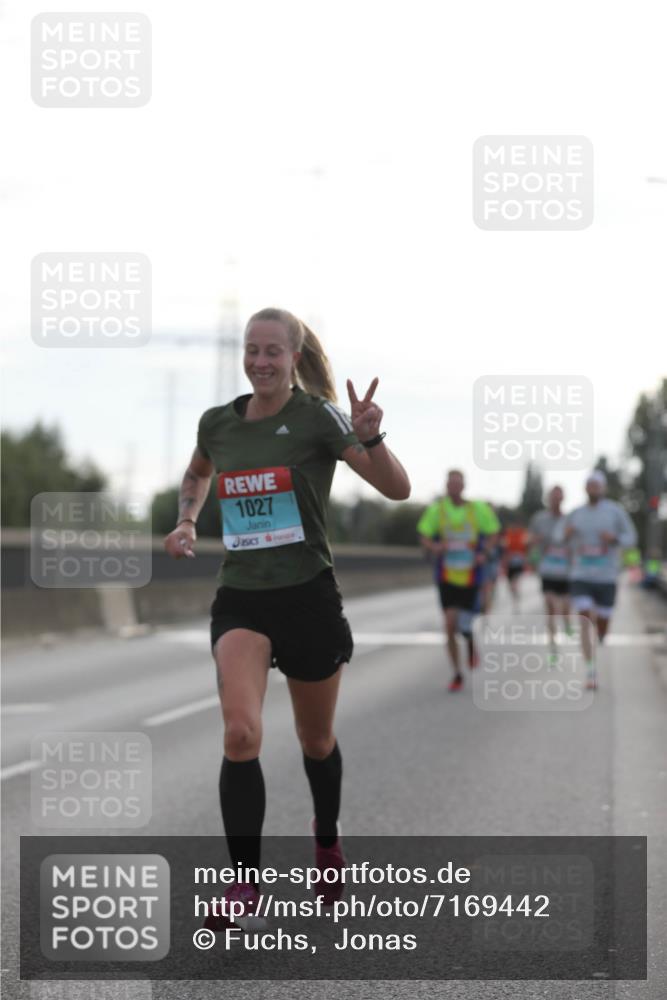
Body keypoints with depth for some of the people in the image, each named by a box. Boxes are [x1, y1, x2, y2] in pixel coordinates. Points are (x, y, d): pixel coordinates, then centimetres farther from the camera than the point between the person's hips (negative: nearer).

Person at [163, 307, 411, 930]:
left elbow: (397, 488, -12)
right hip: (240, 599, 2)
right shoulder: (217, 423, 5)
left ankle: (327, 836, 46)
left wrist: (368, 438, -29)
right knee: (241, 733, -20)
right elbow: (197, 472, 29)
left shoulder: (316, 417, -7)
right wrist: (187, 520, 12)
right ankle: (245, 888, -17)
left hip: (308, 595, -2)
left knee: (315, 739, 15)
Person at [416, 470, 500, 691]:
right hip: (447, 576, 0)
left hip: (470, 576, 0)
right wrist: (434, 547, -21)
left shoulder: (478, 508, -5)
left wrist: (483, 553, -8)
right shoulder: (437, 508, -4)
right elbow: (424, 538, 1)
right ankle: (457, 674, 9)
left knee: (465, 626, -4)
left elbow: (492, 533, 9)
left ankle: (471, 643, 36)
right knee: (450, 625, -6)